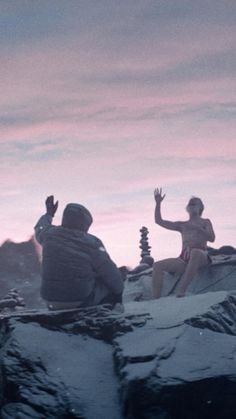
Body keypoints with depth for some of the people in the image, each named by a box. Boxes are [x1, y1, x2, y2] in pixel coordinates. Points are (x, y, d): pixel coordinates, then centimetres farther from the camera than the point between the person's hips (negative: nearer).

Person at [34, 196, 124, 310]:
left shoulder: (50, 234, -5)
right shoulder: (92, 244, -17)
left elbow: (40, 230, 21)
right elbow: (110, 273, -11)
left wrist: (49, 214, 40)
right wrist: (119, 290, 8)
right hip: (82, 301, -5)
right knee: (112, 283, 17)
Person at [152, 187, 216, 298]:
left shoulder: (205, 222, 19)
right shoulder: (182, 225, 29)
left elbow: (212, 238, 1)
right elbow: (159, 221, 24)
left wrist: (197, 228, -11)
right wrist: (158, 203, 14)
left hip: (201, 257, -4)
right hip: (184, 259, 4)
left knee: (195, 252, -42)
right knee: (157, 265, -19)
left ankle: (181, 290, -49)